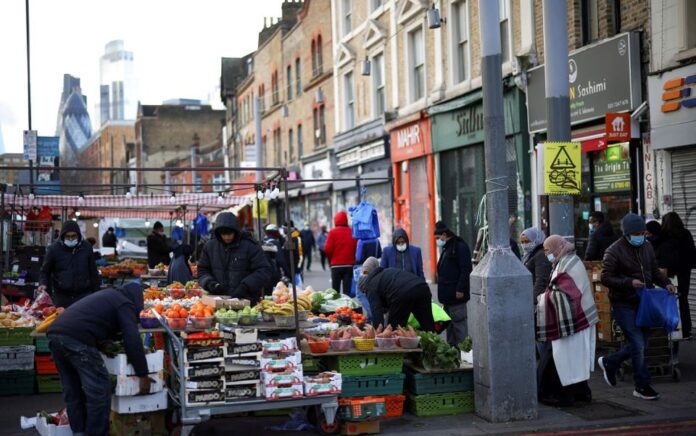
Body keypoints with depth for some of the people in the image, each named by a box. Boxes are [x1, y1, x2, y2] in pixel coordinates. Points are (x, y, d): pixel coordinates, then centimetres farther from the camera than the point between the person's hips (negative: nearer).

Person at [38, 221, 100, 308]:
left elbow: (93, 272, 12)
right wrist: (43, 284, -11)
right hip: (62, 297, -1)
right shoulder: (54, 249, 0)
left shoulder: (86, 247, 5)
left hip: (84, 295, 1)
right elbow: (45, 271, 9)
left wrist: (96, 294, 11)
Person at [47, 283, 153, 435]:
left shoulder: (109, 295, 32)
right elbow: (133, 341, -1)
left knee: (72, 390, 18)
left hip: (54, 332, 9)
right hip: (76, 338, -9)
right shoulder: (125, 304, 8)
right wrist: (143, 375, 2)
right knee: (99, 389, 0)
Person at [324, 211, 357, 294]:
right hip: (349, 265, 1)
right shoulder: (352, 232, 0)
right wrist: (353, 260, 11)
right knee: (347, 290, 2)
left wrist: (331, 260, 9)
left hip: (336, 265, -1)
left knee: (335, 290, 8)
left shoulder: (333, 232, -5)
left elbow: (327, 249, -9)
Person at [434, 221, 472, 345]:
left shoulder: (460, 246, -12)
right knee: (450, 325, 13)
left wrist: (460, 289, -22)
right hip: (448, 295, 10)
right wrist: (443, 293, 17)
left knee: (459, 322, -8)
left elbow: (466, 270, -19)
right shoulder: (447, 248, 19)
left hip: (456, 295, -10)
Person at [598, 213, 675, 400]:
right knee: (638, 345, -7)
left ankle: (609, 362, 34)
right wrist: (629, 283, -24)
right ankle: (642, 387, 6)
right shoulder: (614, 251, -13)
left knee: (641, 344, 13)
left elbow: (654, 271, 17)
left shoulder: (647, 247, 9)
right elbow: (605, 278, -13)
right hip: (624, 305, -7)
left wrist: (666, 283, -2)